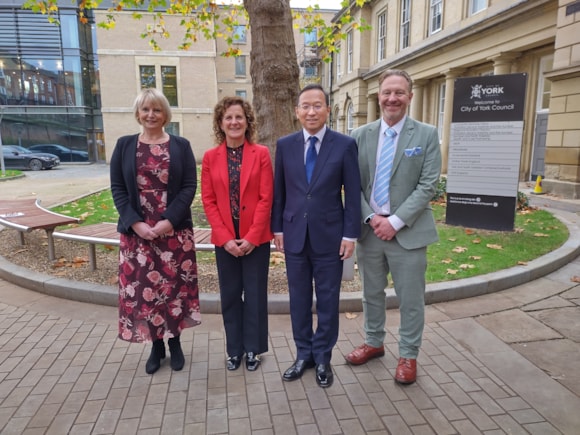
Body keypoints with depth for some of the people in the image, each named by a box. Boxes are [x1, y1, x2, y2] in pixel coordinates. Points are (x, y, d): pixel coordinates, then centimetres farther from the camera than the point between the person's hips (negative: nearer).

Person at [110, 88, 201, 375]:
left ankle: (174, 342, 24)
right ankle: (156, 346, 22)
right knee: (143, 287, 5)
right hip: (136, 231, 1)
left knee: (175, 285, 5)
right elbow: (117, 188, 2)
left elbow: (189, 187, -3)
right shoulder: (124, 146, 7)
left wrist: (169, 221, -15)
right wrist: (135, 222, -11)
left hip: (175, 230, -1)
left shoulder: (181, 146, 4)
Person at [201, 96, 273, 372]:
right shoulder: (210, 157, 2)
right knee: (230, 295, 11)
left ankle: (253, 349, 26)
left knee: (255, 294, 8)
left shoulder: (261, 153, -3)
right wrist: (225, 238, -9)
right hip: (225, 240, 2)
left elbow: (266, 198, -7)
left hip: (256, 238, -1)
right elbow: (208, 200, 0)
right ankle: (234, 349, 28)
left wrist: (251, 237, -12)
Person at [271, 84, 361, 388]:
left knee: (327, 300, 10)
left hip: (329, 236, -2)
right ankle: (303, 354, 30)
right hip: (294, 235, 3)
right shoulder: (285, 145, 3)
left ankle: (323, 357, 28)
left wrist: (350, 234, -7)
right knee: (298, 298, 13)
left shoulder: (345, 145, -4)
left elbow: (353, 193, -4)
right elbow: (278, 191, 7)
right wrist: (277, 228, 5)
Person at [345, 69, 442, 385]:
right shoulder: (361, 135, 4)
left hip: (408, 231, -2)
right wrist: (370, 218, -11)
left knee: (410, 299, 8)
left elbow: (428, 186, -9)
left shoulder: (427, 135, -3)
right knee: (371, 293, 17)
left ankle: (408, 356, 27)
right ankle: (374, 343, 38)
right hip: (369, 228, 3)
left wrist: (395, 222, -16)